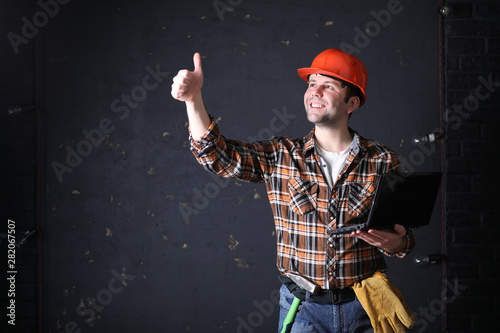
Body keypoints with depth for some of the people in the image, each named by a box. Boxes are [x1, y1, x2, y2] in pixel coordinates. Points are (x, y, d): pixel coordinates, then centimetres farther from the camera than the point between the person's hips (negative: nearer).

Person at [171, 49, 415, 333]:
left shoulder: (383, 161, -2)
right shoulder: (281, 156, -1)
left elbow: (402, 234, 4)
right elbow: (217, 154, -8)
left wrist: (396, 242, -19)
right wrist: (193, 99, -20)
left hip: (364, 307, 0)